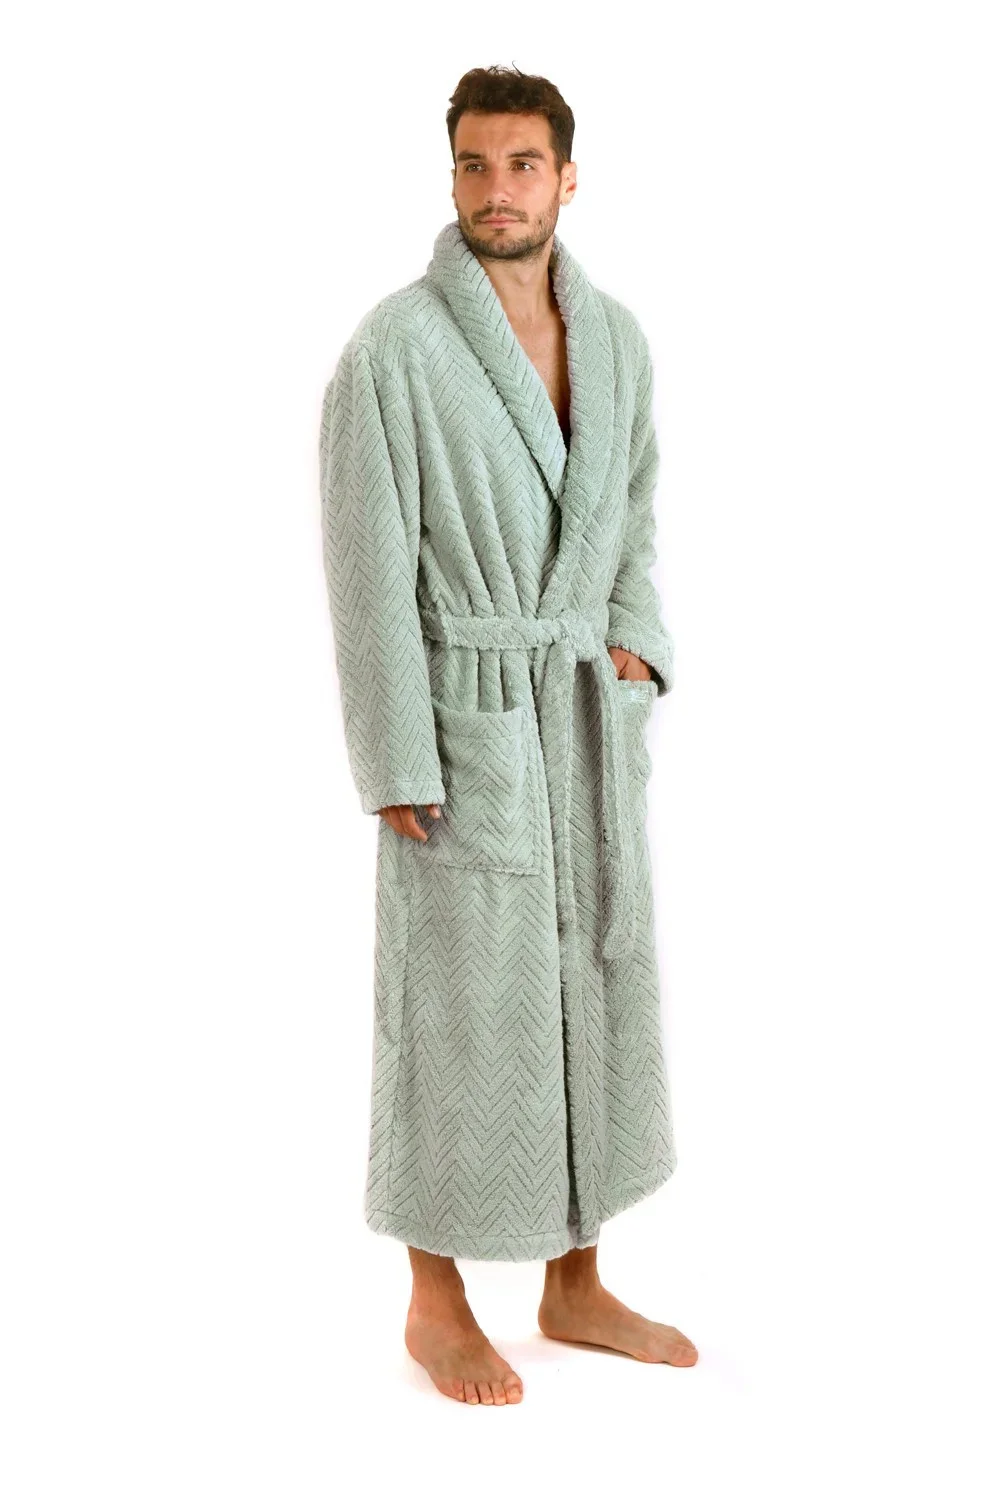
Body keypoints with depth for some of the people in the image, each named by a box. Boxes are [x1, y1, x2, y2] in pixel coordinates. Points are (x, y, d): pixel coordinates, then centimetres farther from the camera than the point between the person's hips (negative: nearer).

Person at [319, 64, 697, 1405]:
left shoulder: (616, 336, 6)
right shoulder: (391, 348, -13)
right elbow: (368, 568, -13)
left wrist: (638, 644, -1)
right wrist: (395, 771, -13)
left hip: (596, 716, 6)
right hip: (467, 719, -6)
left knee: (599, 994, 11)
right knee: (463, 1016, 2)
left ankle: (576, 1286, 26)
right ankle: (436, 1305, 21)